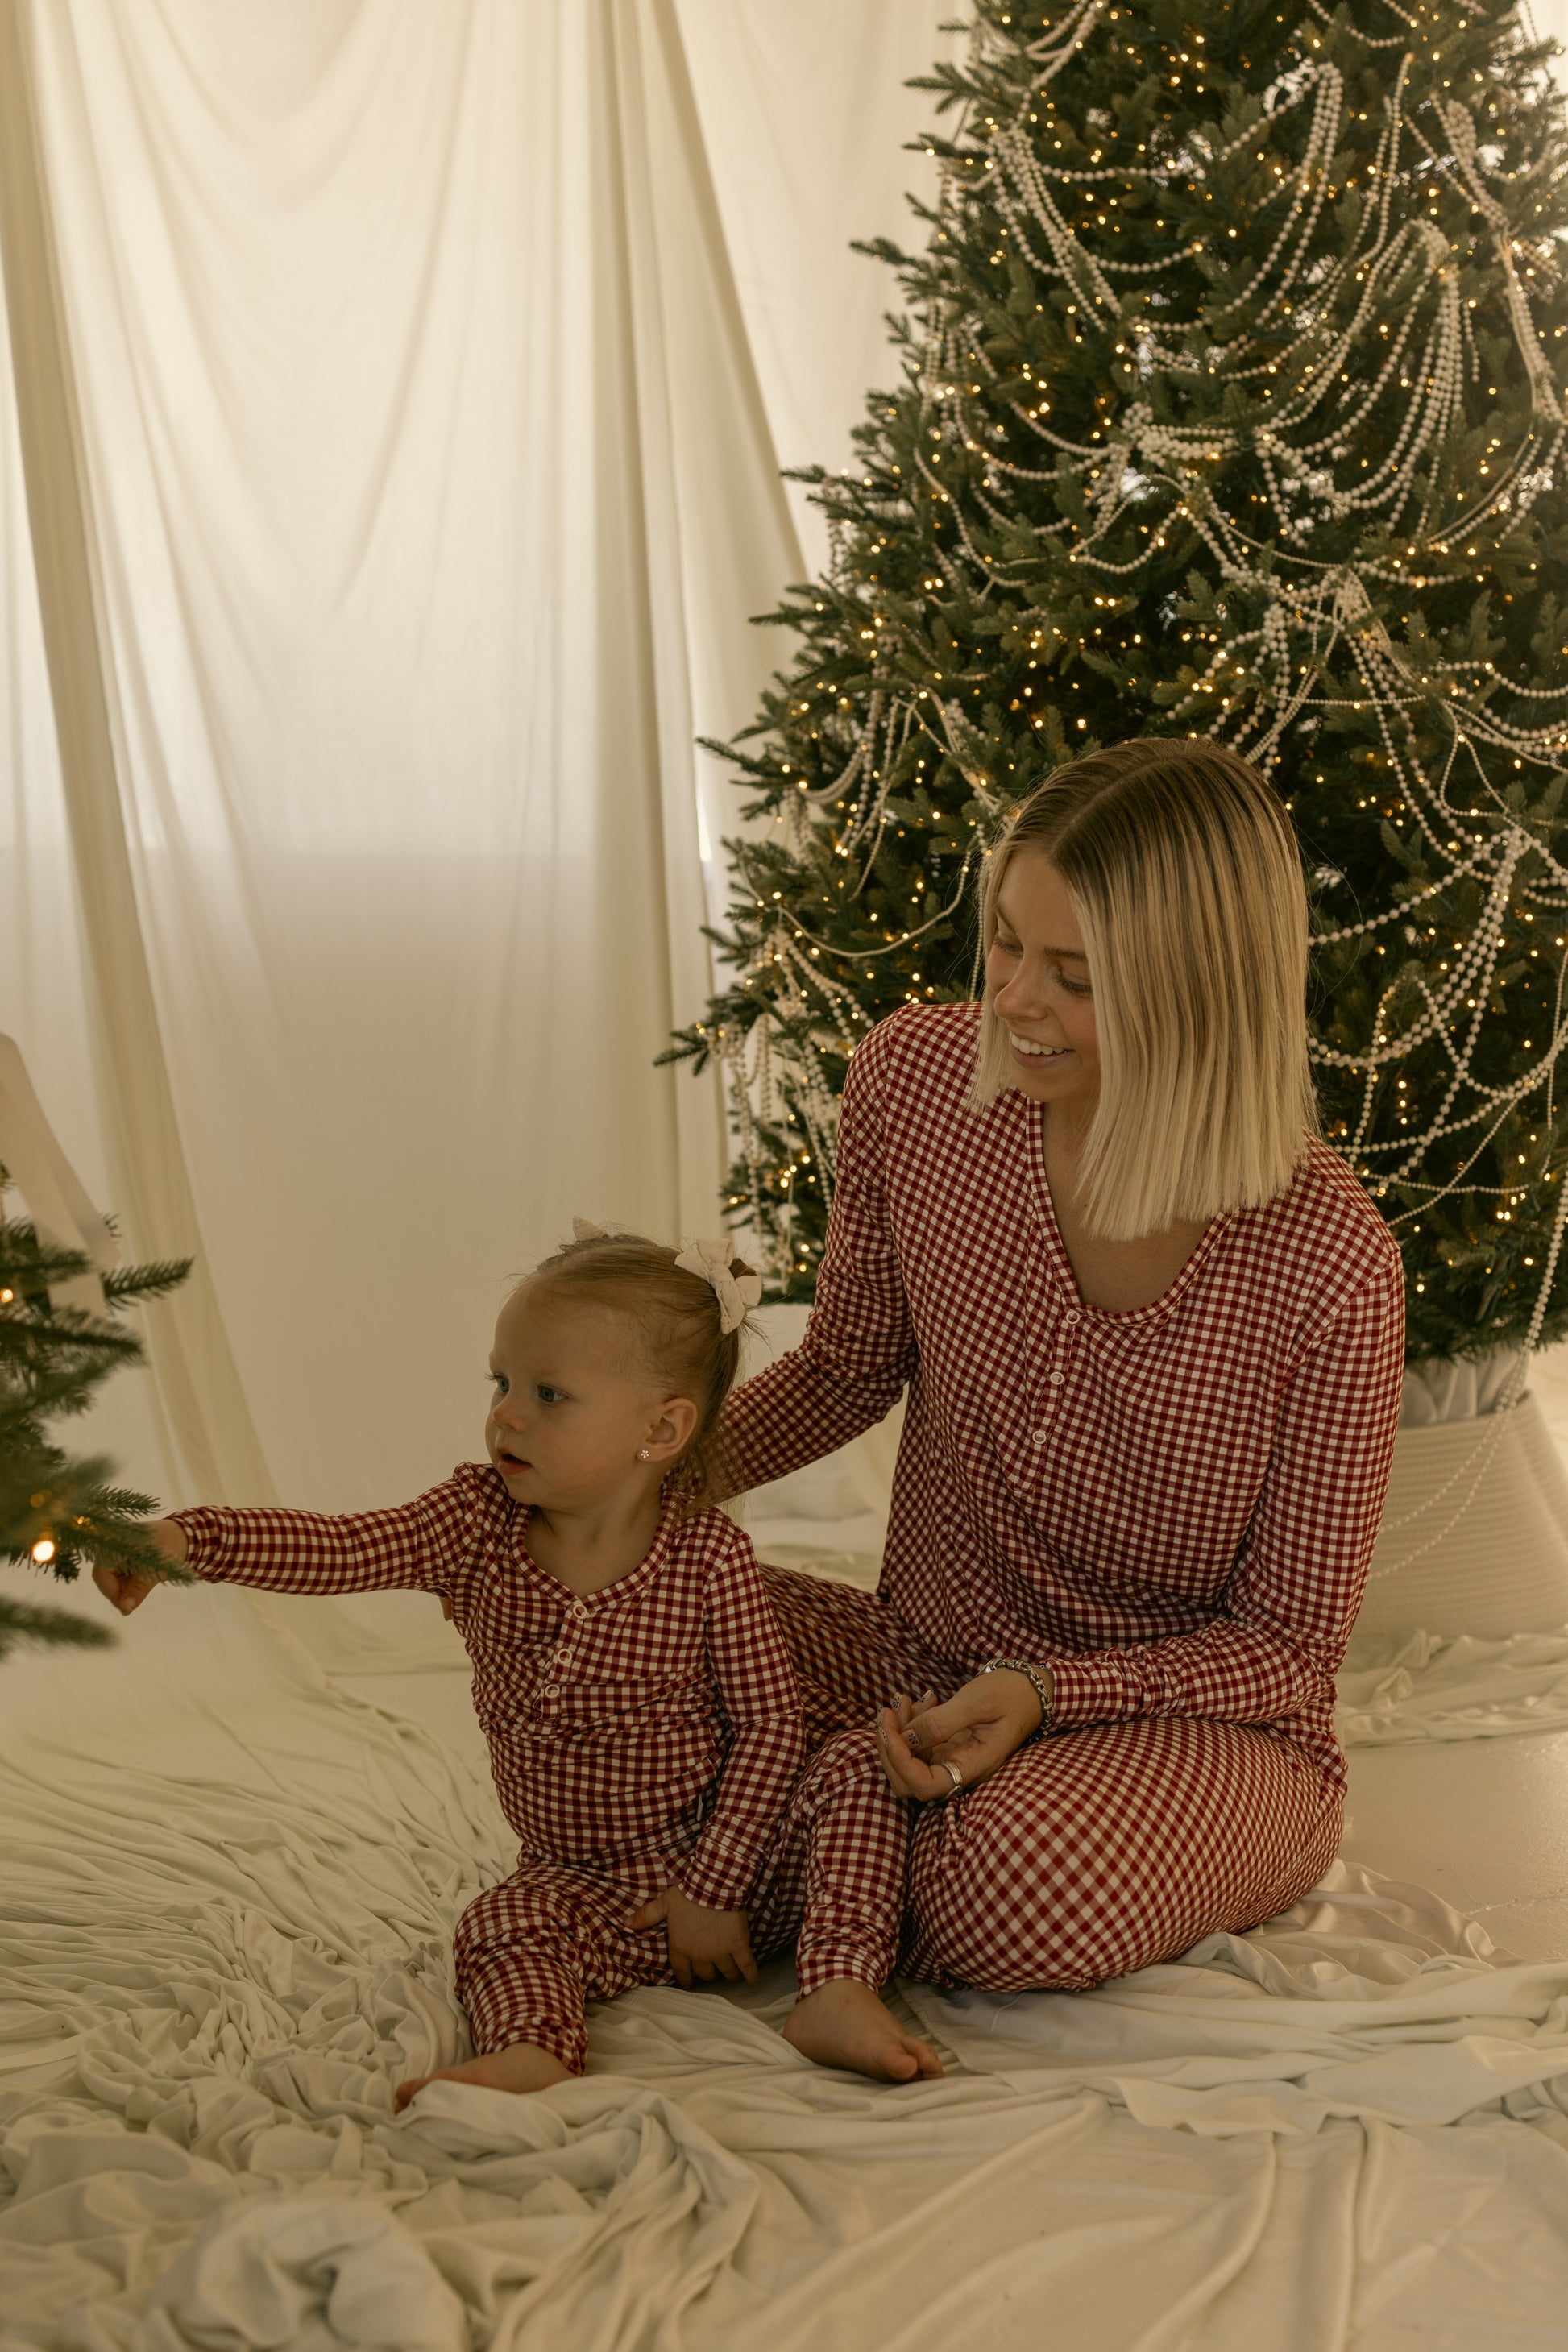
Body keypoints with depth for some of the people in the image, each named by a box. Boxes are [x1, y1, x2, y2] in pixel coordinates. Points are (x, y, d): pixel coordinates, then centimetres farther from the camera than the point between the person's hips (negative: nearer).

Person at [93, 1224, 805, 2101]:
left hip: (714, 1861, -3)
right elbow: (335, 1550, -20)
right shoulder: (478, 1521, -7)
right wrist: (185, 1537, -36)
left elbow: (771, 1722, -13)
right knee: (505, 1930, -25)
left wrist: (715, 1885, -16)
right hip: (577, 1879, 3)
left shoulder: (708, 1557, -17)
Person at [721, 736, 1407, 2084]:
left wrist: (1042, 1694, -26)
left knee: (1032, 1888, -37)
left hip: (1203, 1724, -4)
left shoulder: (1328, 1266, -24)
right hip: (928, 1665, 4)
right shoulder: (919, 1081, -13)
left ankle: (851, 1803, -4)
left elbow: (1290, 1641, -12)